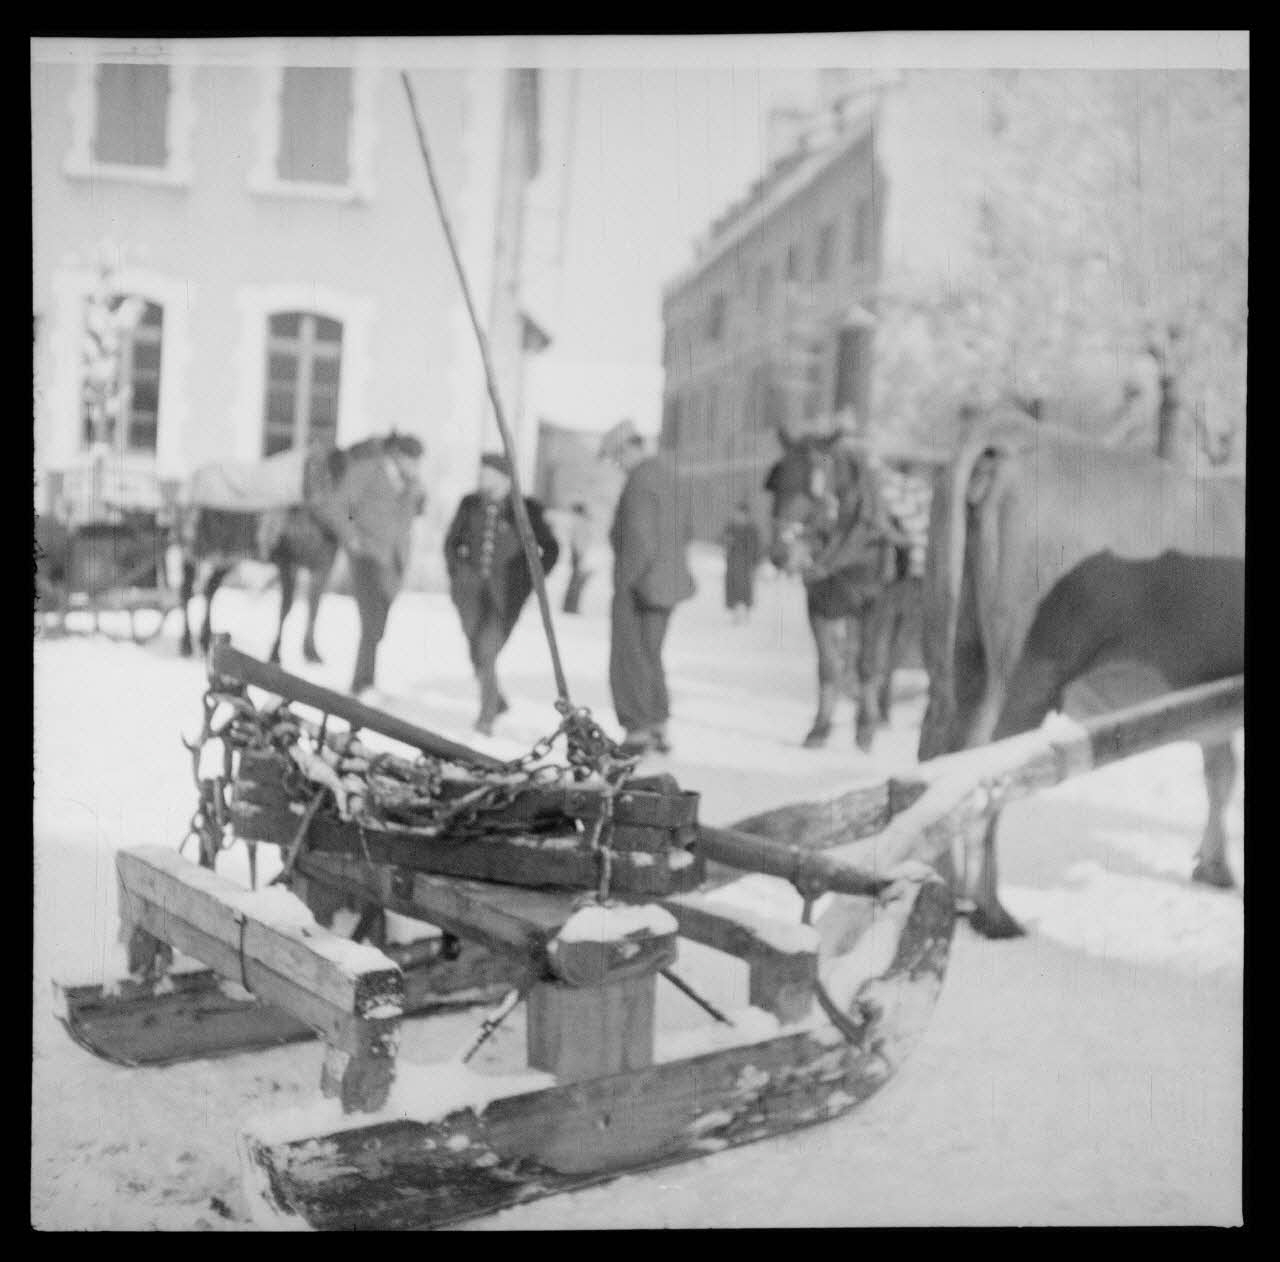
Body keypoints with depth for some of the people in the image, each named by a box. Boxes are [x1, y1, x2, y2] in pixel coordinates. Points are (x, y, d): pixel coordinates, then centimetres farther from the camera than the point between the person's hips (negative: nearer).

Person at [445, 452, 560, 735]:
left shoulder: (525, 509, -4)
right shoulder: (471, 504, 6)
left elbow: (550, 549, 3)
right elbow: (452, 541, 19)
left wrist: (530, 582, -4)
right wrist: (455, 575, 8)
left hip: (506, 592, -4)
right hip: (471, 585, 4)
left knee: (486, 651, -16)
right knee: (477, 654, 3)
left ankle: (487, 717, -7)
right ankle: (497, 701, 28)